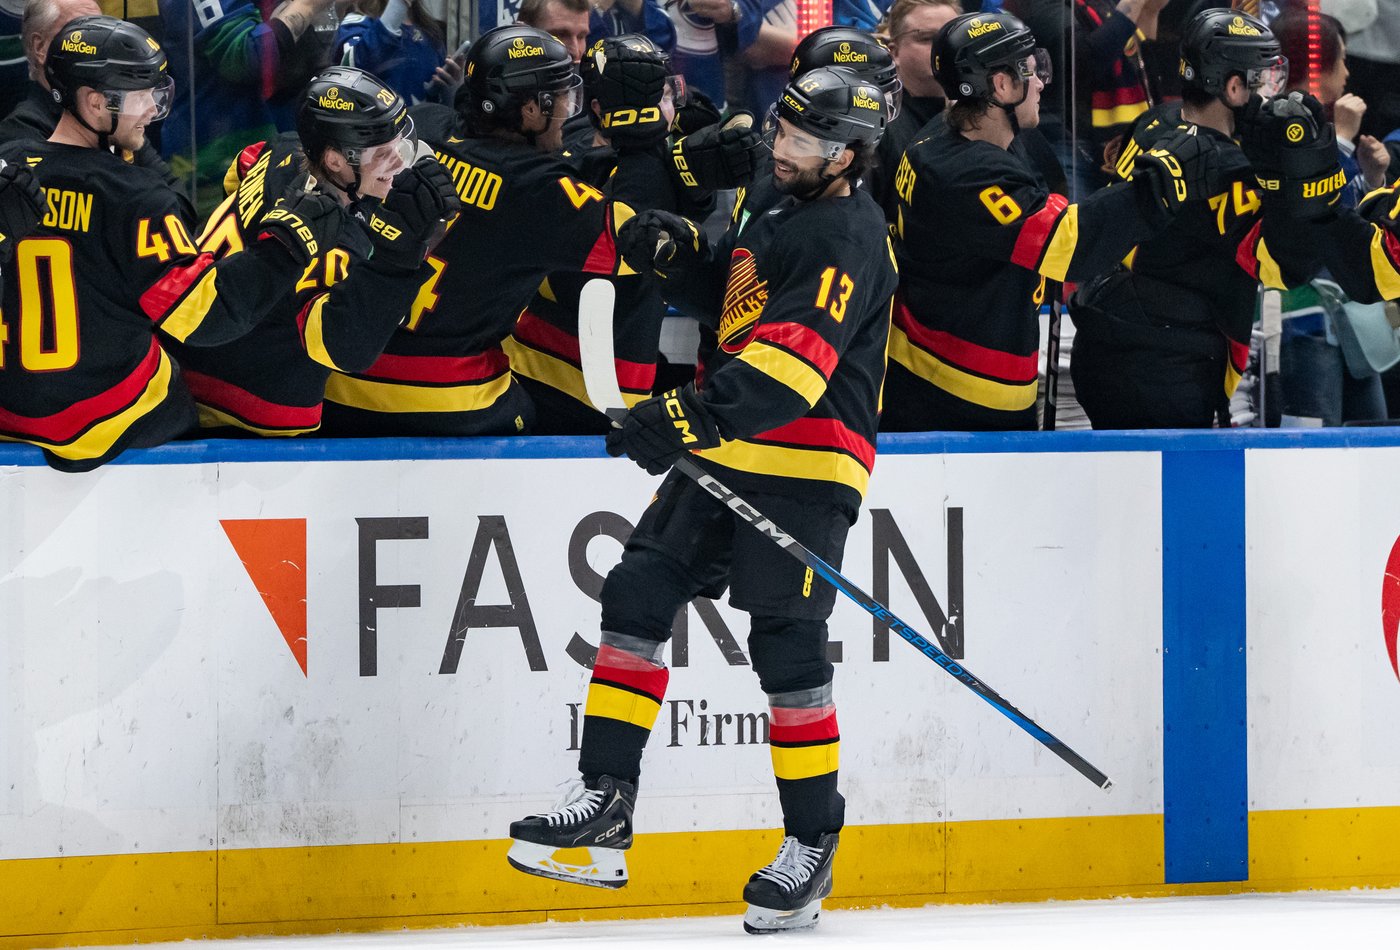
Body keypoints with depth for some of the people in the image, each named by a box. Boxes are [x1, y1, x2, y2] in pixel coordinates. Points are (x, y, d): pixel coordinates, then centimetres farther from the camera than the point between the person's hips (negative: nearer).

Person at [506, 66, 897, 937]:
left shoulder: (850, 236, -14)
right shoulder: (787, 212, 17)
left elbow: (796, 351, -27)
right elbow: (725, 290, 30)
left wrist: (701, 414, -38)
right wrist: (677, 252, 6)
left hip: (804, 469, -9)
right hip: (723, 450, 9)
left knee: (787, 644, -8)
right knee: (637, 594, 0)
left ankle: (813, 846, 4)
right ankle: (606, 807, 0)